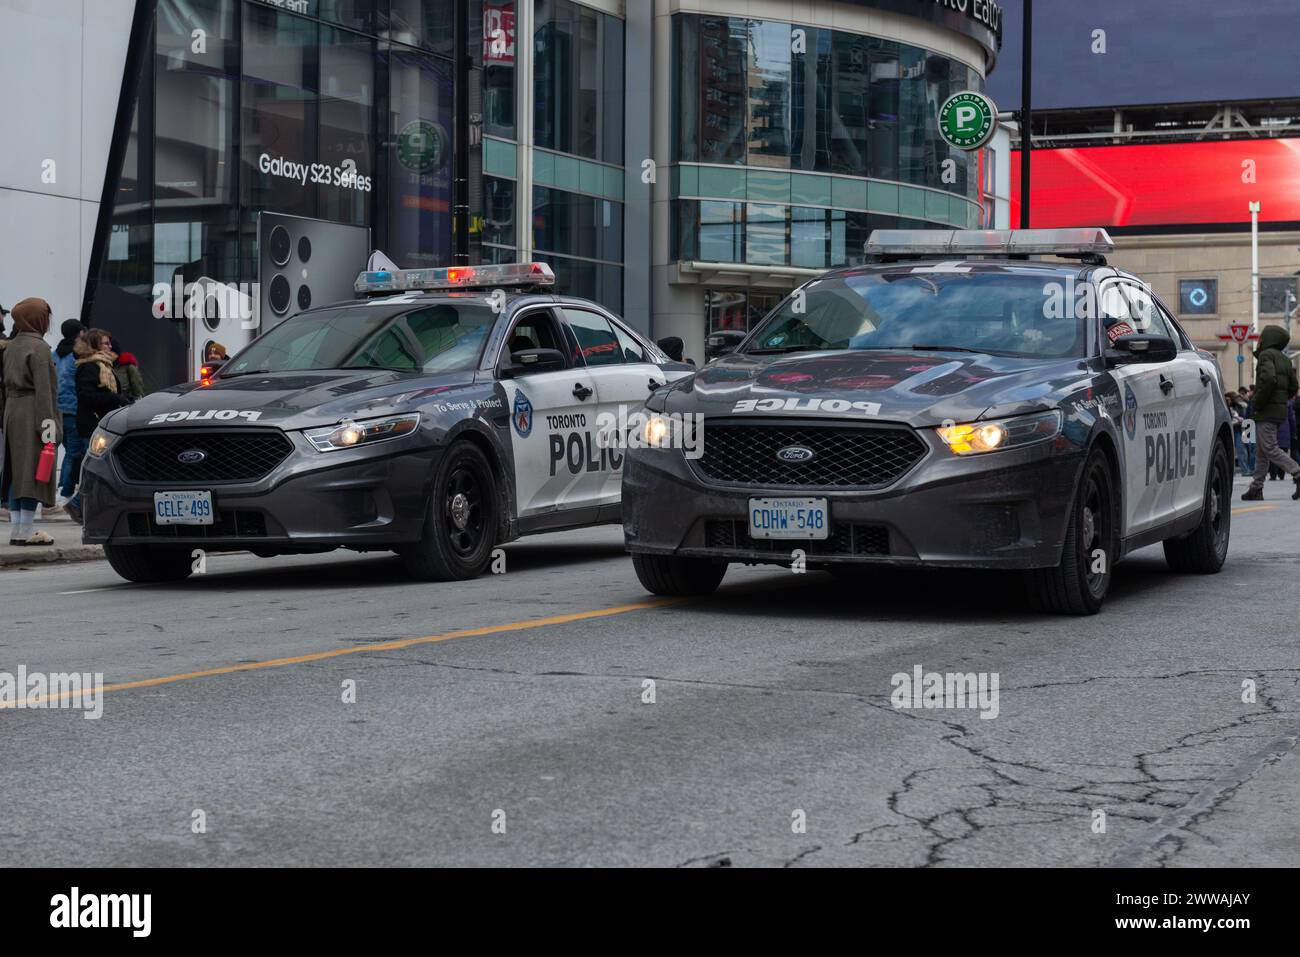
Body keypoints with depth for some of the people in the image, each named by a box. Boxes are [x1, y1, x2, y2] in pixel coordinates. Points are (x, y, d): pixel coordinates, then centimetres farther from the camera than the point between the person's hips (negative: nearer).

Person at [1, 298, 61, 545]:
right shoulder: (39, 348, -11)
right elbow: (44, 388, -16)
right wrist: (47, 422, -17)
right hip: (32, 415, -8)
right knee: (33, 470, -6)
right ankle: (26, 531, -8)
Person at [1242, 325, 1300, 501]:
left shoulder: (1266, 355, -10)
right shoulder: (1284, 359, 17)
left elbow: (1268, 379, -26)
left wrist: (1257, 403, -17)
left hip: (1267, 411, -9)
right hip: (1281, 410, 9)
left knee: (1270, 449, -9)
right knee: (1261, 451, 12)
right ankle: (1256, 488, 14)